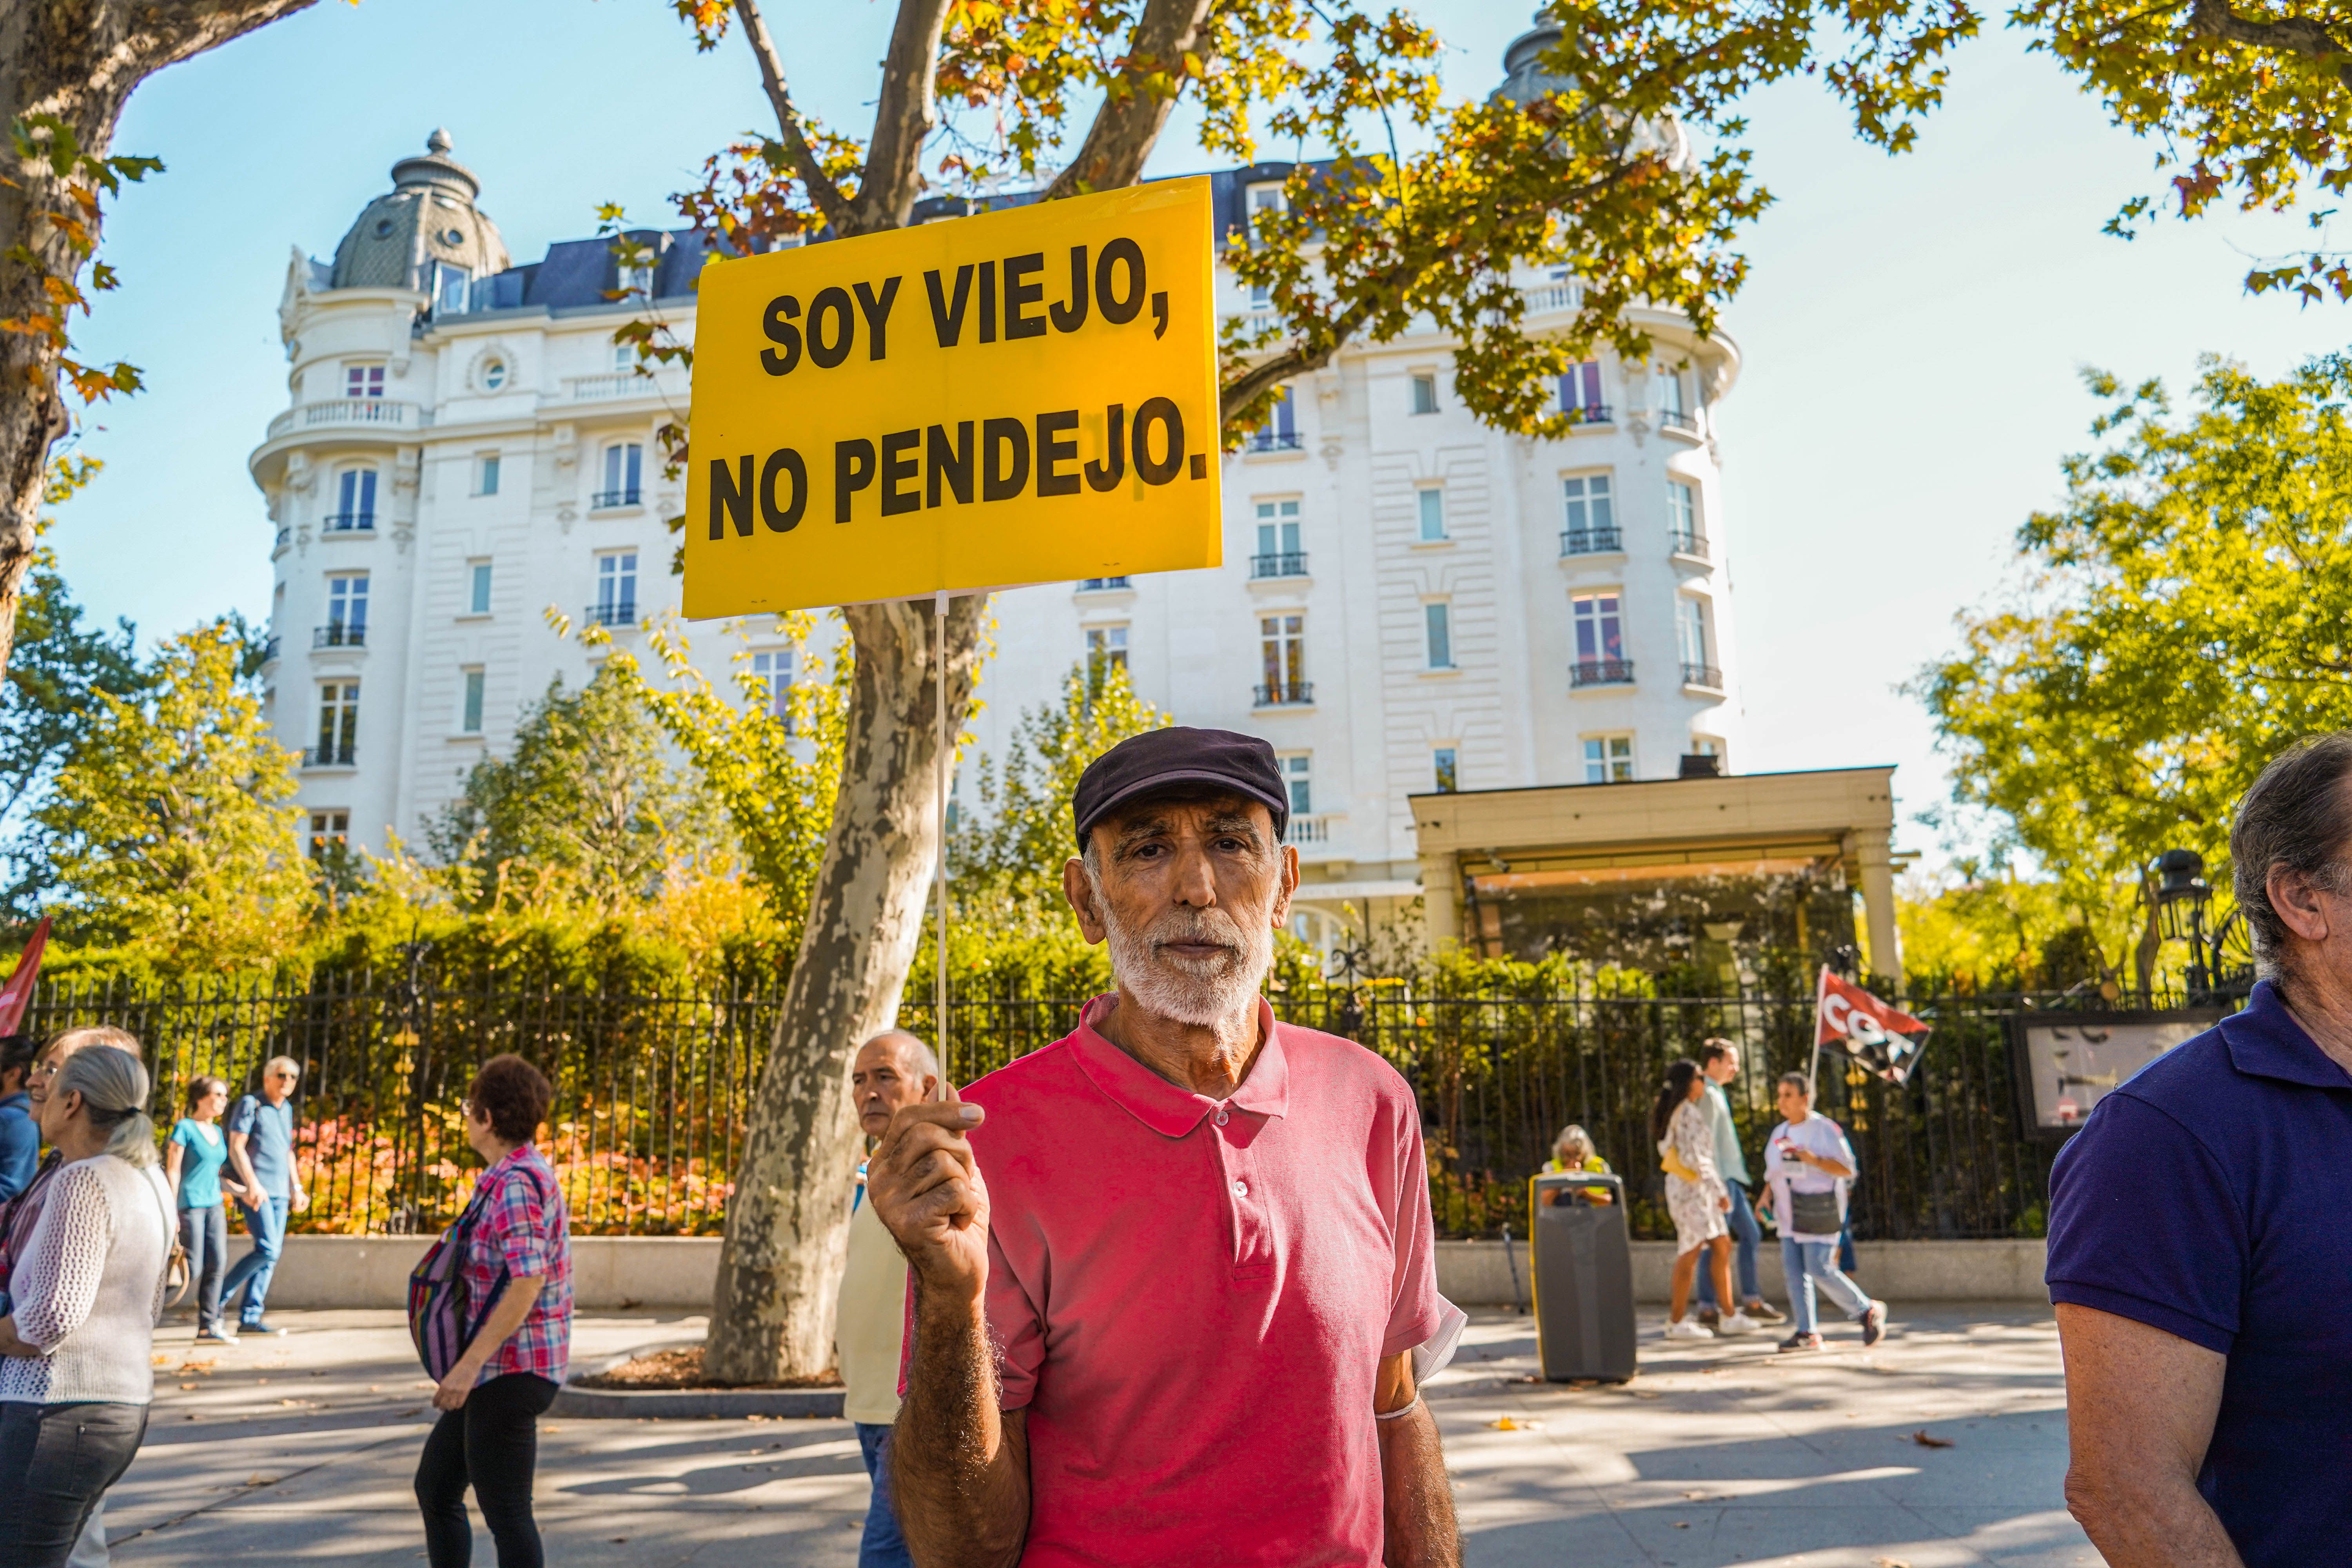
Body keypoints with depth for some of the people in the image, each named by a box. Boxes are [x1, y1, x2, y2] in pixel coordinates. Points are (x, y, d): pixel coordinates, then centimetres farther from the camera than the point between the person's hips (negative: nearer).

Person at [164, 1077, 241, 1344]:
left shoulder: (218, 1131, 15)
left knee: (218, 1264, 1)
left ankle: (209, 1325, 6)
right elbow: (173, 1171, -9)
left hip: (214, 1205, 7)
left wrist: (239, 1191, 10)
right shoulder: (185, 1127, -6)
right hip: (190, 1205, -7)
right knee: (193, 1268, -7)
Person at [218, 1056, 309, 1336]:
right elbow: (237, 1147, -10)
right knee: (267, 1249, -16)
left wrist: (296, 1187, 19)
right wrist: (252, 1184, -18)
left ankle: (249, 1318, 7)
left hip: (280, 1193, 7)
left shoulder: (287, 1109, 18)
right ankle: (218, 1298, -2)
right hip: (256, 1191, -7)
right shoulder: (250, 1104, -3)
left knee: (271, 1255, 3)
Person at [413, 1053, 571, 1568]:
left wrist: (470, 1364, -25)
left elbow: (528, 1282, -26)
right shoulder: (519, 1174, 13)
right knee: (435, 1488, 19)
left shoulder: (516, 1182, -18)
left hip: (510, 1371, -10)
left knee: (505, 1512, -2)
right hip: (499, 1371, 10)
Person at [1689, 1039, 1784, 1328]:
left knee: (1750, 1234, 14)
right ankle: (1708, 1309, 1)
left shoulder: (1716, 1093, 18)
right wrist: (1718, 1189, -22)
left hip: (1731, 1180, 10)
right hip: (1720, 1181, -10)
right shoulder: (1707, 1095, -15)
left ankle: (1752, 1301, 21)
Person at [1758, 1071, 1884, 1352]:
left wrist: (1814, 1160, -24)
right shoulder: (1779, 1133, 14)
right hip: (1790, 1211, 7)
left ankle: (1868, 1311, 11)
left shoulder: (1825, 1129, -8)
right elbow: (1775, 1171, 22)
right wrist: (1767, 1195, 6)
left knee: (1819, 1269, -10)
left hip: (1819, 1209, -7)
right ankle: (1806, 1333, 6)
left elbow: (1847, 1170, -10)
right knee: (1793, 1268, 0)